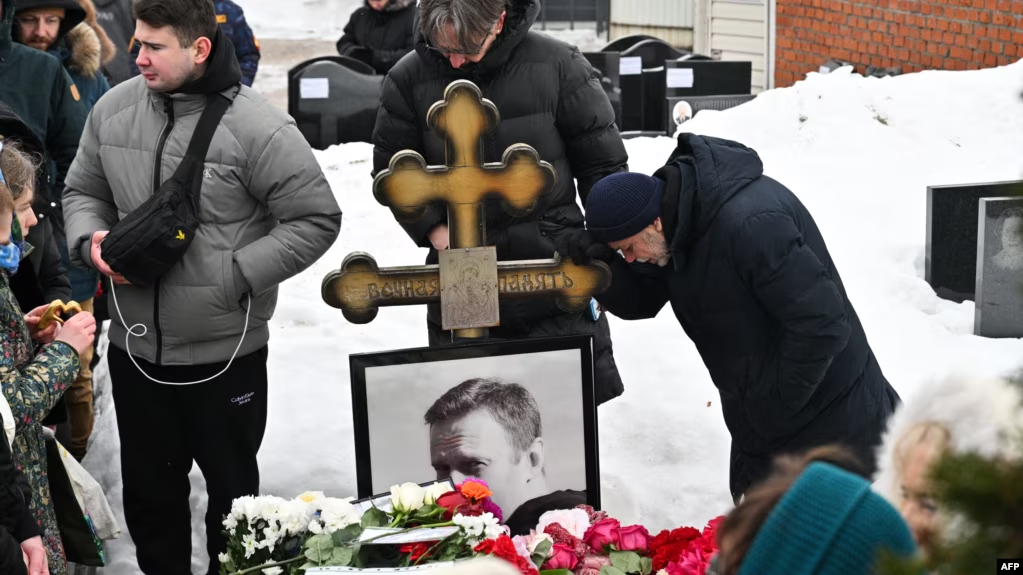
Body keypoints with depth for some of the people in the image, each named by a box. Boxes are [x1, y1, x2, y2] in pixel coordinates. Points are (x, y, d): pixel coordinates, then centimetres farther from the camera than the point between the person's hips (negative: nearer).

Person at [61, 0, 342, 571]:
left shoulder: (258, 127, -17)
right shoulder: (114, 109, -1)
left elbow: (316, 220, -12)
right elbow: (85, 191, 14)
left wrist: (234, 277, -18)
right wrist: (90, 240, -8)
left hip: (226, 353, -4)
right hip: (135, 347, 4)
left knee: (232, 490, 14)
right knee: (148, 490, 19)